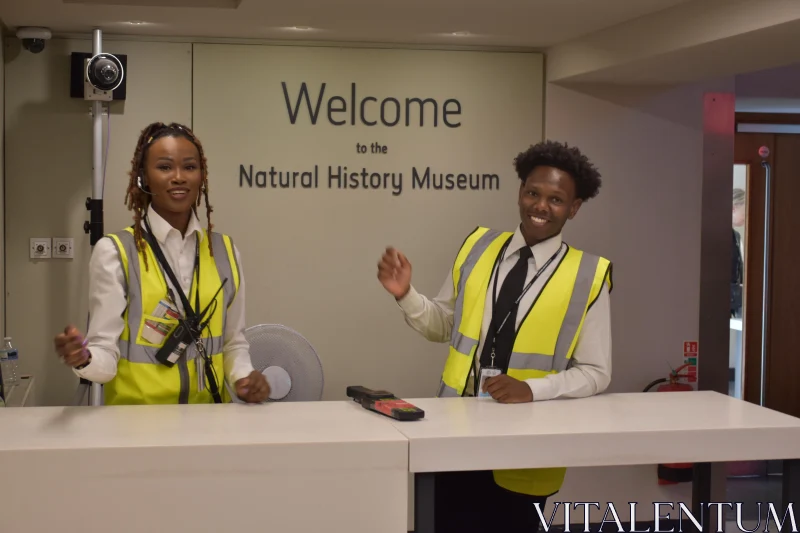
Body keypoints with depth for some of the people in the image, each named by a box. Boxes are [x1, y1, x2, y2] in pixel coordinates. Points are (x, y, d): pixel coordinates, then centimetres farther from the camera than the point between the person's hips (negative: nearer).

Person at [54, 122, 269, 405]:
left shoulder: (225, 251, 8)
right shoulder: (115, 252, -4)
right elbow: (107, 355, -6)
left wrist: (244, 376, -2)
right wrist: (84, 358, -26)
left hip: (209, 415, 3)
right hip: (136, 417, -3)